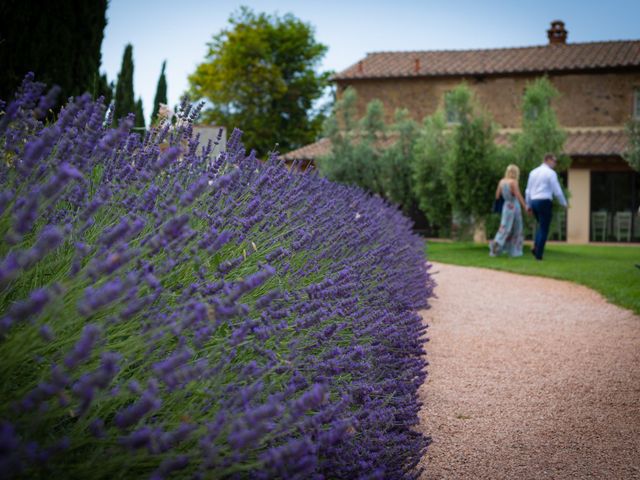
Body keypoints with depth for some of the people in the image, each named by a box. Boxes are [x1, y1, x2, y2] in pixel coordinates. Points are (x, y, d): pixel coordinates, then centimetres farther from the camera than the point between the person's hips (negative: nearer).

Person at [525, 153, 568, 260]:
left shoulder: (533, 172, 14)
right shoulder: (551, 173, -7)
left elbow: (528, 190, 14)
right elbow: (557, 191, -8)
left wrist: (528, 205, 19)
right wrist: (564, 203, 5)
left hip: (533, 201, 7)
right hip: (544, 202, -7)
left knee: (541, 225, 23)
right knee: (544, 229, 2)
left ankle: (535, 247, 6)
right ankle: (538, 254, 0)